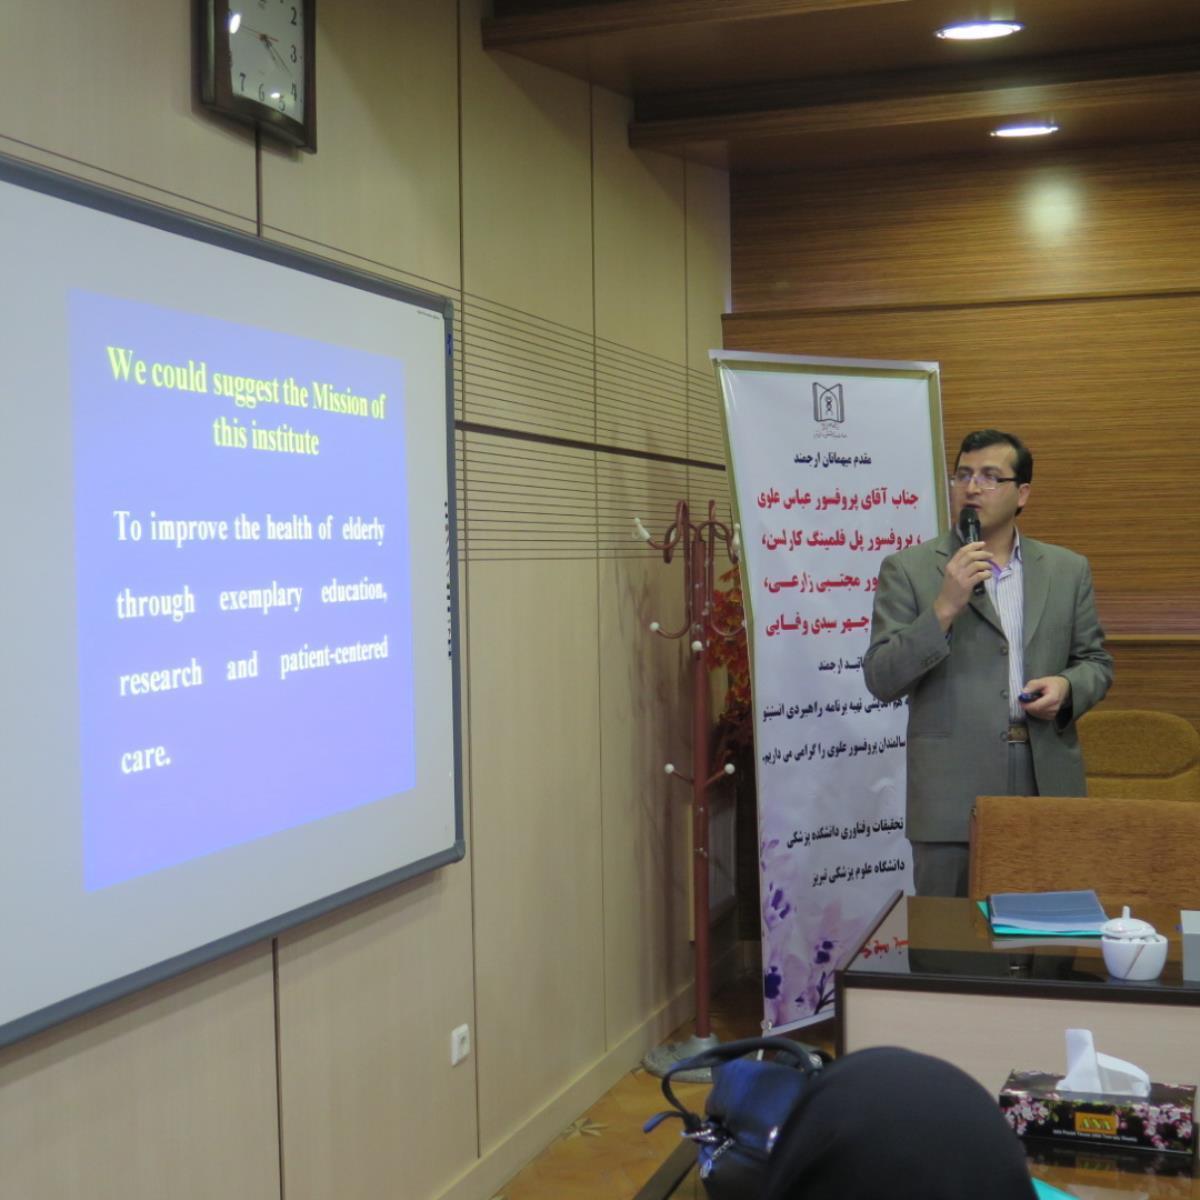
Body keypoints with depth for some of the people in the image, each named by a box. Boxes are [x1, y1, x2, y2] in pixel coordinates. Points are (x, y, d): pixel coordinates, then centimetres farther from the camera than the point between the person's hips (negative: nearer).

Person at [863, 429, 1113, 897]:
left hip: (1049, 787, 3)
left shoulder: (1067, 570, 11)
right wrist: (945, 607, -18)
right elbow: (880, 680, -6)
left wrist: (1067, 687, -7)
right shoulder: (908, 570, 0)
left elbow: (1095, 662, 16)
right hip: (952, 799, -3)